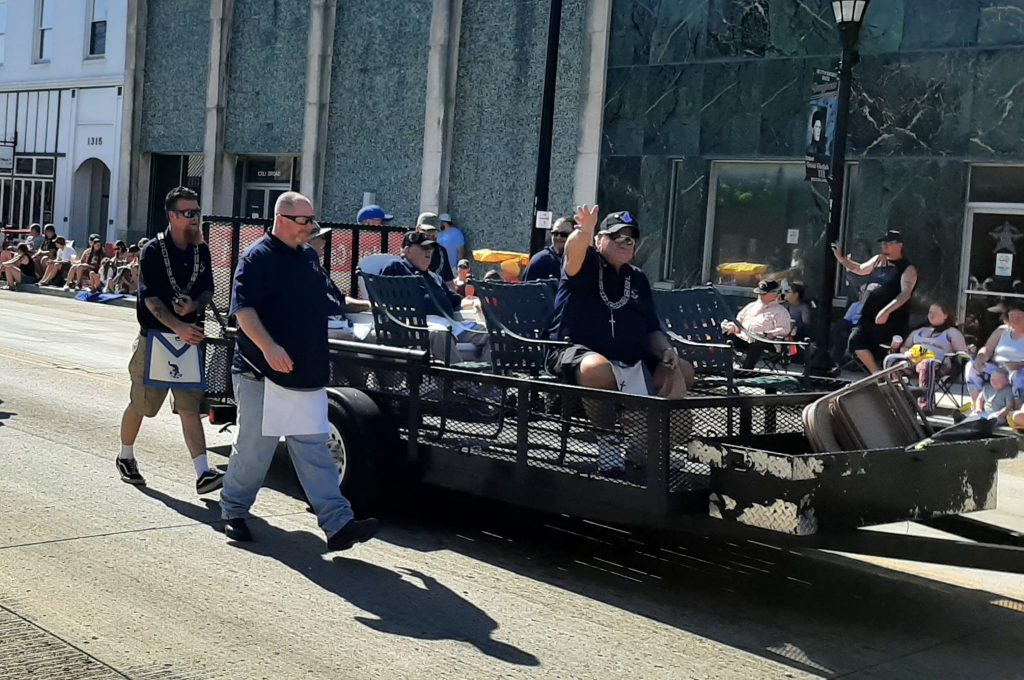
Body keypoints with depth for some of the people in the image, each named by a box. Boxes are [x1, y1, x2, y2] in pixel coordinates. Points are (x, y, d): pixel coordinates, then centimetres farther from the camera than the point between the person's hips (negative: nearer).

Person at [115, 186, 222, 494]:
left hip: (190, 338, 4)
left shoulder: (201, 250, 6)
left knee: (190, 407, -2)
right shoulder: (154, 250, -9)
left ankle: (203, 473, -9)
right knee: (140, 403, 9)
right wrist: (178, 327, -28)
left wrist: (194, 305, -10)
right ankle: (126, 457, 32)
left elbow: (208, 290, 13)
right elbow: (150, 298, -16)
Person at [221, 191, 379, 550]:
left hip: (308, 374, 6)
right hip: (264, 373, -6)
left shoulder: (309, 256, 15)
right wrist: (268, 346, -30)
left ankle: (339, 523, -2)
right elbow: (243, 309, -18)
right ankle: (233, 513, 23)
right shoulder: (258, 257, -8)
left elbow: (331, 302, 28)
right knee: (254, 448, 4)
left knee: (314, 451, 3)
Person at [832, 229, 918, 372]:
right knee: (856, 340, -4)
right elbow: (860, 269, 30)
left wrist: (886, 311, -35)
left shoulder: (907, 268, -10)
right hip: (870, 315, 7)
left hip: (892, 319, -7)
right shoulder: (878, 260, 11)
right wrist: (841, 259, 17)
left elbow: (905, 294, -24)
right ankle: (877, 375, 8)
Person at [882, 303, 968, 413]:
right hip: (912, 359, 5)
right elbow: (903, 347, 31)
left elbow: (964, 354, 13)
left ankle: (926, 404, -48)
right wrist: (907, 352, 8)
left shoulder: (952, 332, 21)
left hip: (936, 363, -4)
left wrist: (952, 356, -7)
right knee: (890, 359, -26)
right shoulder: (919, 331, 34)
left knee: (926, 364, -44)